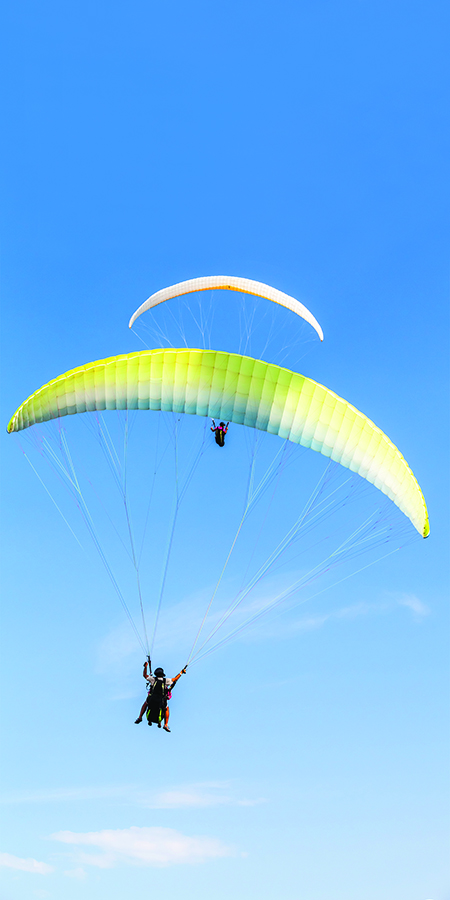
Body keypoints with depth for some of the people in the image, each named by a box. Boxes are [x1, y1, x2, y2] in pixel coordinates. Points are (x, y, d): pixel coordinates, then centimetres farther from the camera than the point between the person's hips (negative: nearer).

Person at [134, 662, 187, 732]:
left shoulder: (153, 679, 3)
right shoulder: (166, 680, 3)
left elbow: (145, 675, 18)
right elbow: (175, 679, 15)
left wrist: (146, 666, 29)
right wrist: (181, 672, 27)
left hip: (151, 700, 1)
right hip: (161, 702, -1)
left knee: (146, 703, 34)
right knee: (166, 709, 29)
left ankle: (140, 717, 23)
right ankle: (166, 725, 16)